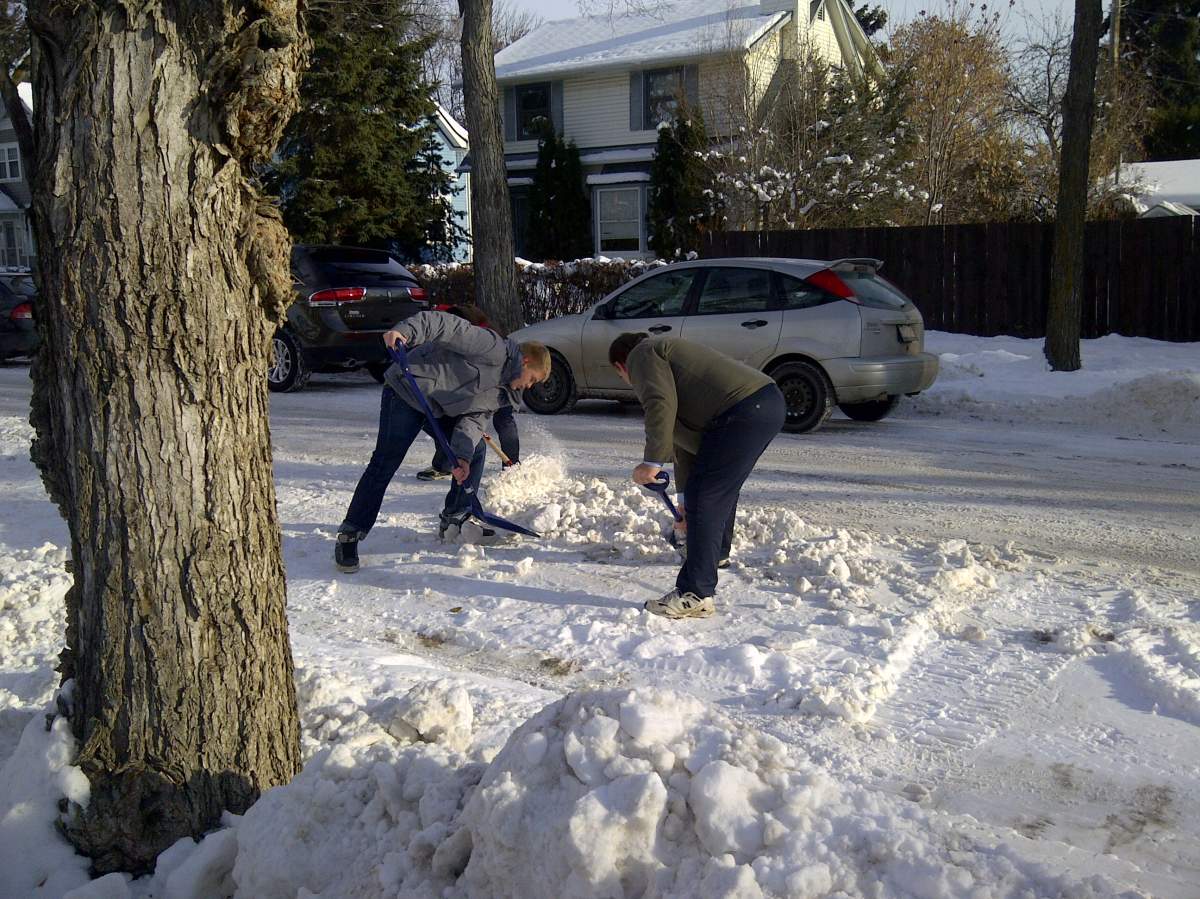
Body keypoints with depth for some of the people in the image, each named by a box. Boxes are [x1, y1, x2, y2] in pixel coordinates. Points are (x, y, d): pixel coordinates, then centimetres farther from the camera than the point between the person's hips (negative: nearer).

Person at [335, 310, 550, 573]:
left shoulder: (501, 391, 11)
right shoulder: (495, 349, -16)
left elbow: (474, 420, 0)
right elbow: (445, 325, -25)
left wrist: (463, 456, -19)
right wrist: (406, 332, -41)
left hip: (442, 408, 10)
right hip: (407, 392, -10)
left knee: (476, 452, 9)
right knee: (384, 465, -12)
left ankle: (454, 521, 19)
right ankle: (349, 536, -6)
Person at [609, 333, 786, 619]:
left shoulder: (643, 355, 6)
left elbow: (661, 405, -16)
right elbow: (684, 437, 38)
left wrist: (652, 461, -16)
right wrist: (686, 494, 43)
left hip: (743, 410, -10)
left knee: (704, 499, -8)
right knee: (722, 485, 30)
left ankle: (696, 595, -8)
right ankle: (717, 551, 52)